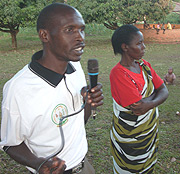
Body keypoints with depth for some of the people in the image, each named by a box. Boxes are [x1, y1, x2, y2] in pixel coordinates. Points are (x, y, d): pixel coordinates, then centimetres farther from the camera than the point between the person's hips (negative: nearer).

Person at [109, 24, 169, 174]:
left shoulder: (145, 65, 0)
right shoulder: (118, 73, -25)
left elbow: (164, 91, -4)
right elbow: (138, 108, -28)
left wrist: (150, 103, -26)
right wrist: (162, 86, -13)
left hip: (150, 132, 7)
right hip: (130, 138, -6)